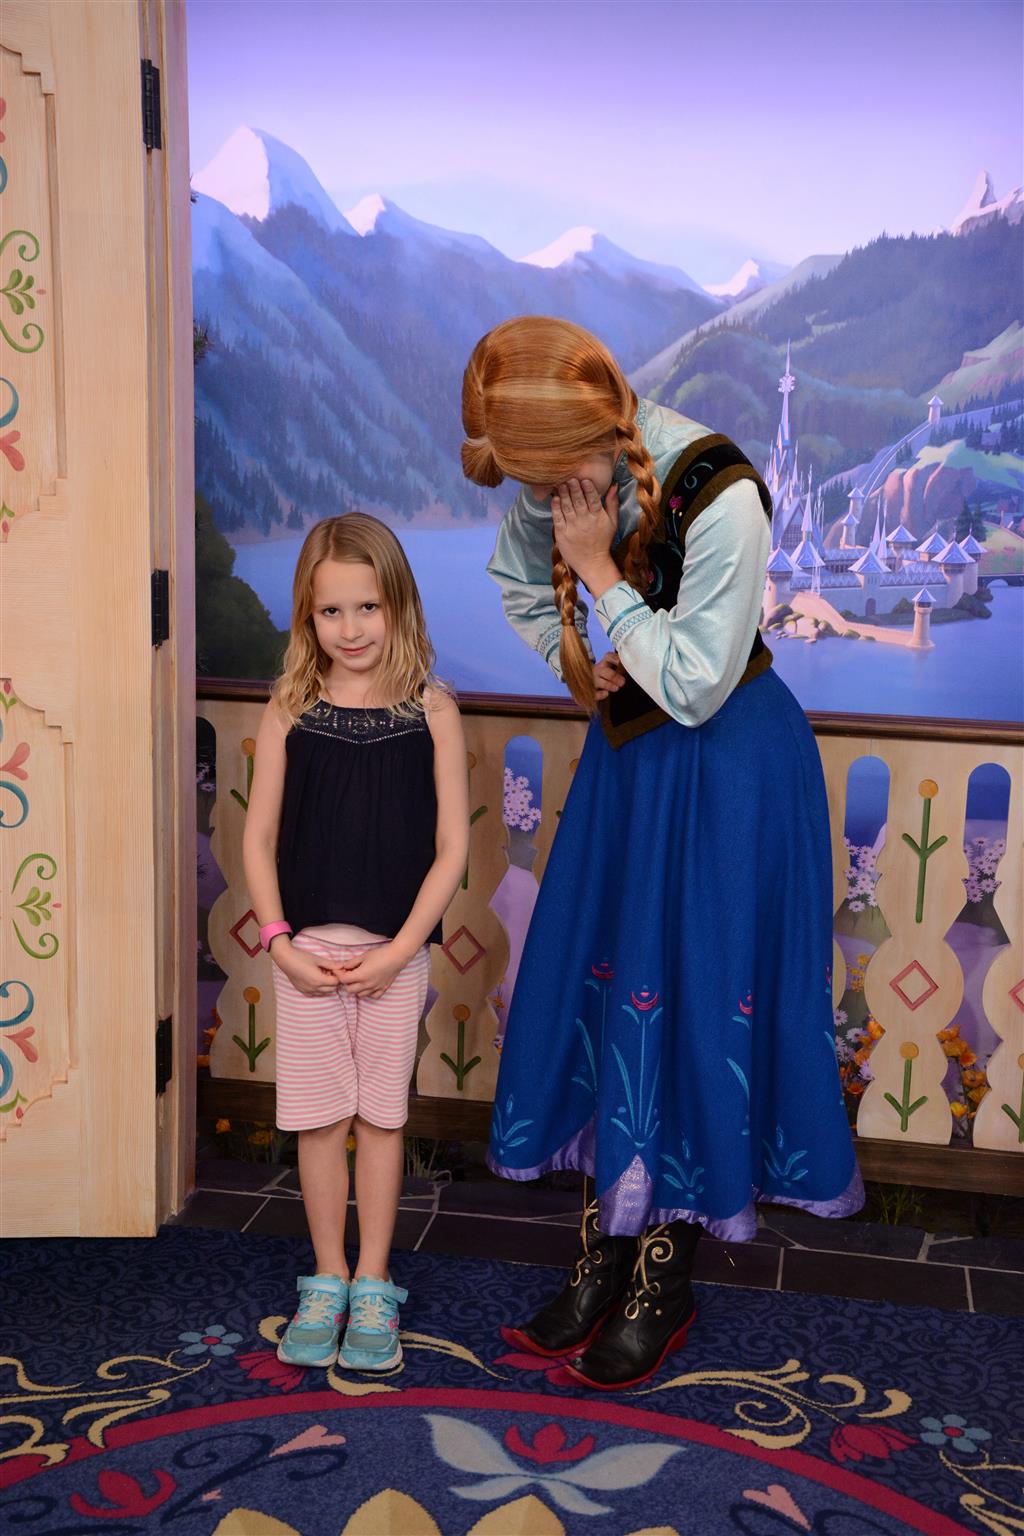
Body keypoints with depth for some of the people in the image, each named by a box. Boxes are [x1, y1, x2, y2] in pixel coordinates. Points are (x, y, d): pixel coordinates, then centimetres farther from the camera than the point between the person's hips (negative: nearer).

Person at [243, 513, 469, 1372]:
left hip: (394, 952, -1)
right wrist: (280, 944, -7)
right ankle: (327, 1282, 25)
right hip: (308, 950, 1)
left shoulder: (431, 711, -4)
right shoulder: (289, 712, -1)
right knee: (318, 1120, 8)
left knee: (380, 1118, 9)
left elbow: (451, 846, -5)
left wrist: (399, 949, -11)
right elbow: (260, 837, 2)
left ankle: (373, 1288, 23)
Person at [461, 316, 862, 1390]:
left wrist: (600, 574, -22)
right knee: (593, 988, 8)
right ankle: (605, 1255, 24)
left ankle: (666, 1279, 17)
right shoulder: (567, 477, -6)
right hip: (626, 749, 7)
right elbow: (518, 580, 15)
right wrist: (576, 665, 0)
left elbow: (694, 686, -24)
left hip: (728, 767, -7)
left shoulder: (720, 497, -27)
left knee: (689, 999, -1)